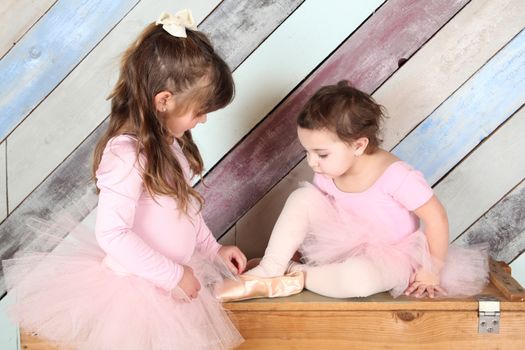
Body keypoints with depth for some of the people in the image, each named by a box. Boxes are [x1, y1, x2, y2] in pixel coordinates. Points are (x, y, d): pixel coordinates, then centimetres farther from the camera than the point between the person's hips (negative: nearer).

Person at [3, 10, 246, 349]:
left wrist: (213, 248, 13)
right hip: (139, 287, -8)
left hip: (174, 280, 8)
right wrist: (173, 275, -22)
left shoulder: (169, 142, 3)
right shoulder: (127, 154, -25)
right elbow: (112, 233, -28)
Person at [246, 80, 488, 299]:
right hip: (344, 245, 6)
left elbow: (436, 218, -23)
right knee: (302, 198, -15)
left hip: (390, 257, -5)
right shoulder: (327, 175, -10)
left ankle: (295, 275, -15)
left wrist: (433, 271, -16)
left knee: (359, 277, -40)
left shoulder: (395, 176, -30)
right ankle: (270, 269, -12)